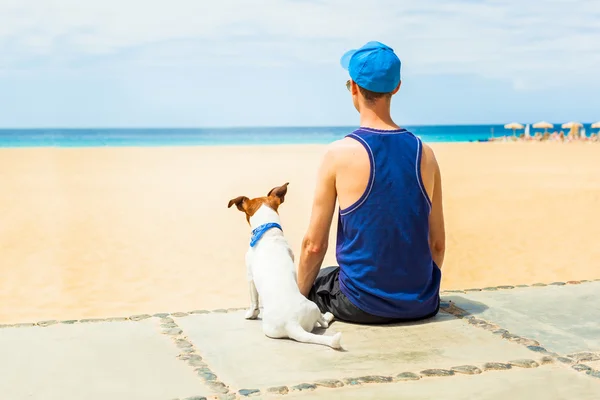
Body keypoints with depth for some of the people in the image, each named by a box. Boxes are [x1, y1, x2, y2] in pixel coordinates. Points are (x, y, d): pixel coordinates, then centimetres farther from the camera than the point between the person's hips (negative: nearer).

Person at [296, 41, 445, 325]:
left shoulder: (340, 154, -13)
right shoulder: (425, 154, -1)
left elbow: (314, 245, -8)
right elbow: (438, 244, 6)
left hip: (362, 307, -4)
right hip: (422, 306, 5)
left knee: (310, 282, 25)